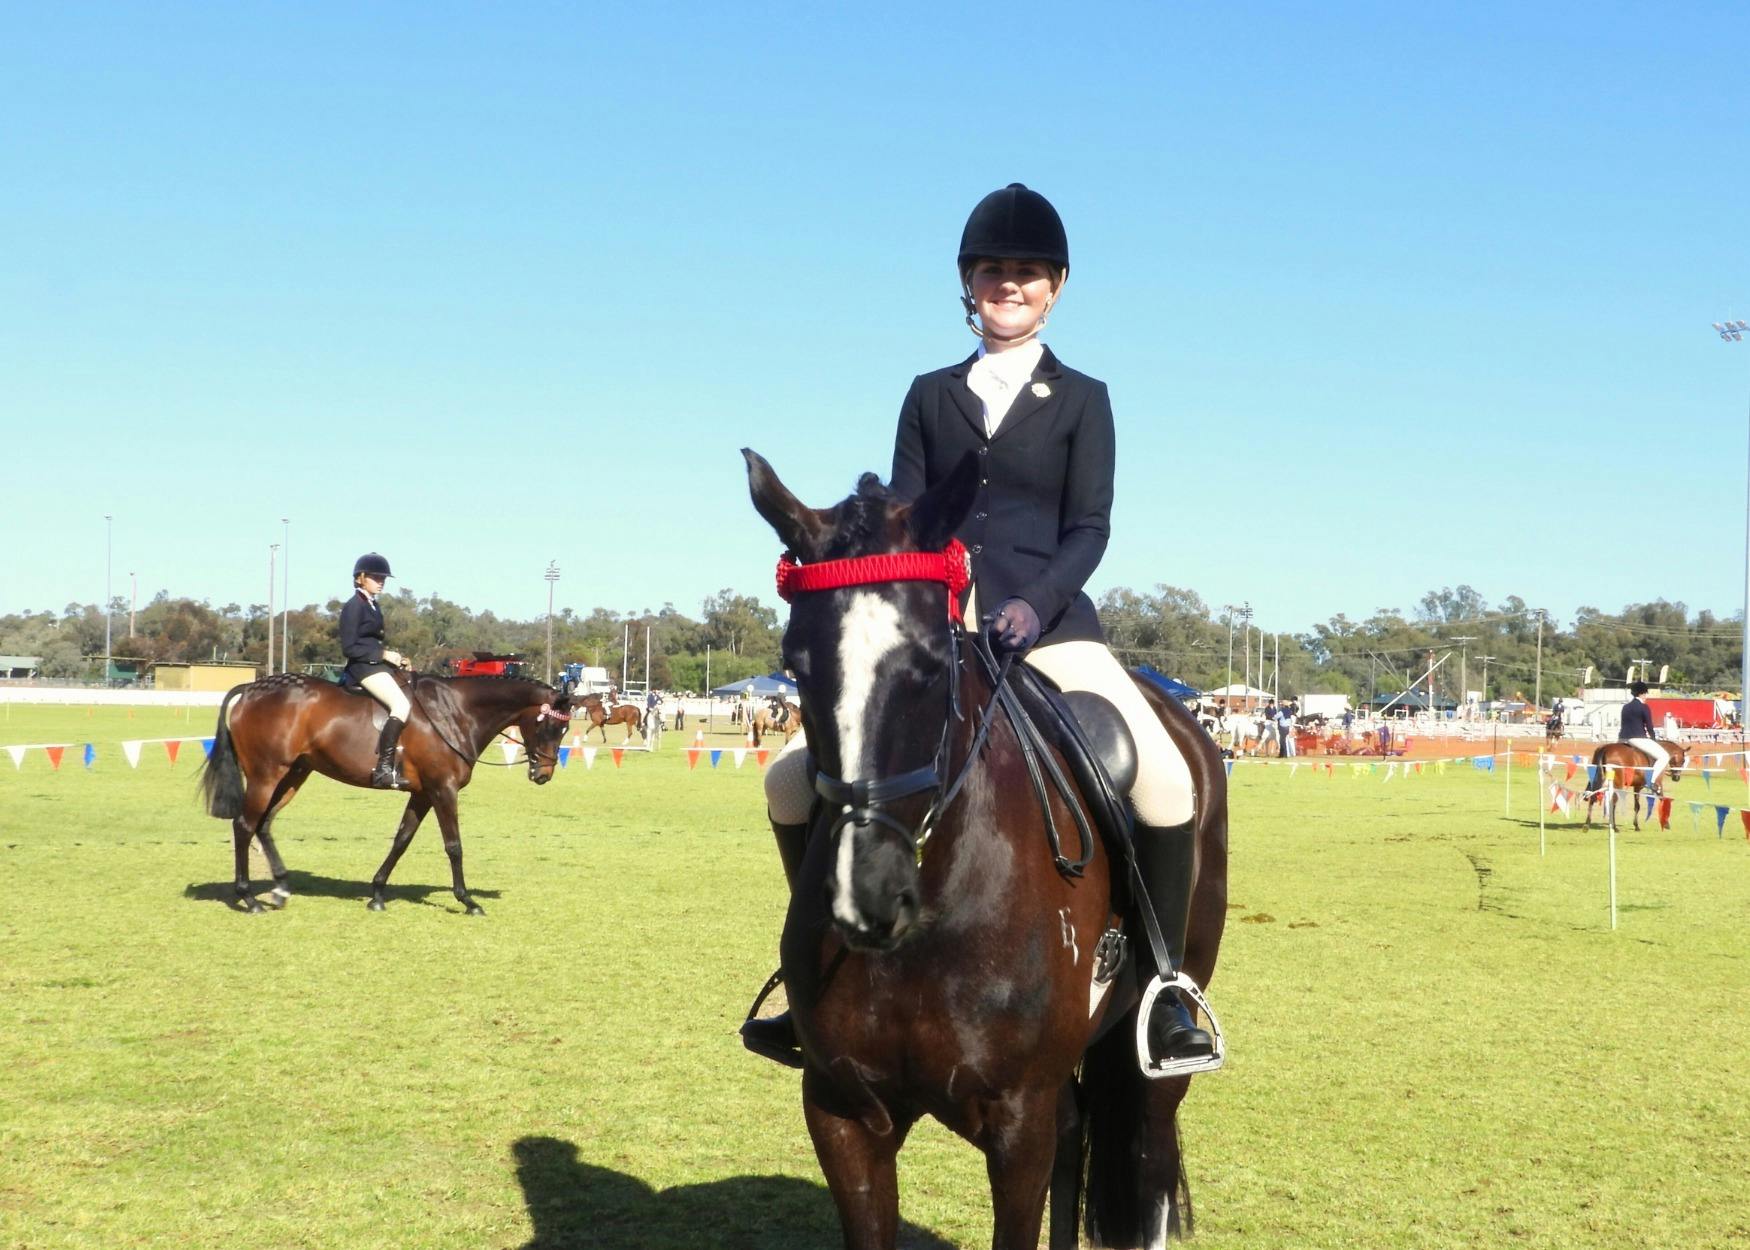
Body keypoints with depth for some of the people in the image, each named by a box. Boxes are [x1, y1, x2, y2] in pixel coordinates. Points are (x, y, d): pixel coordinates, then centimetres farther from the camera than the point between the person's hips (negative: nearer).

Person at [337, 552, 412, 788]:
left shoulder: (373, 606, 19)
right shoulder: (354, 606, -8)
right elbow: (349, 648, -14)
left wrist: (395, 658, 9)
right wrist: (384, 654, -16)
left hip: (377, 665, 10)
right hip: (364, 667, -10)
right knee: (402, 705, -26)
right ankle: (384, 769, -31)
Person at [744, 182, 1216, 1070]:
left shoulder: (1081, 400, 8)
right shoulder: (930, 397, 14)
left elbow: (1089, 528, -1)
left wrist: (1034, 604, -20)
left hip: (1049, 627, -2)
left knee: (1166, 781, -26)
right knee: (792, 779, -9)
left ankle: (1164, 987, -7)